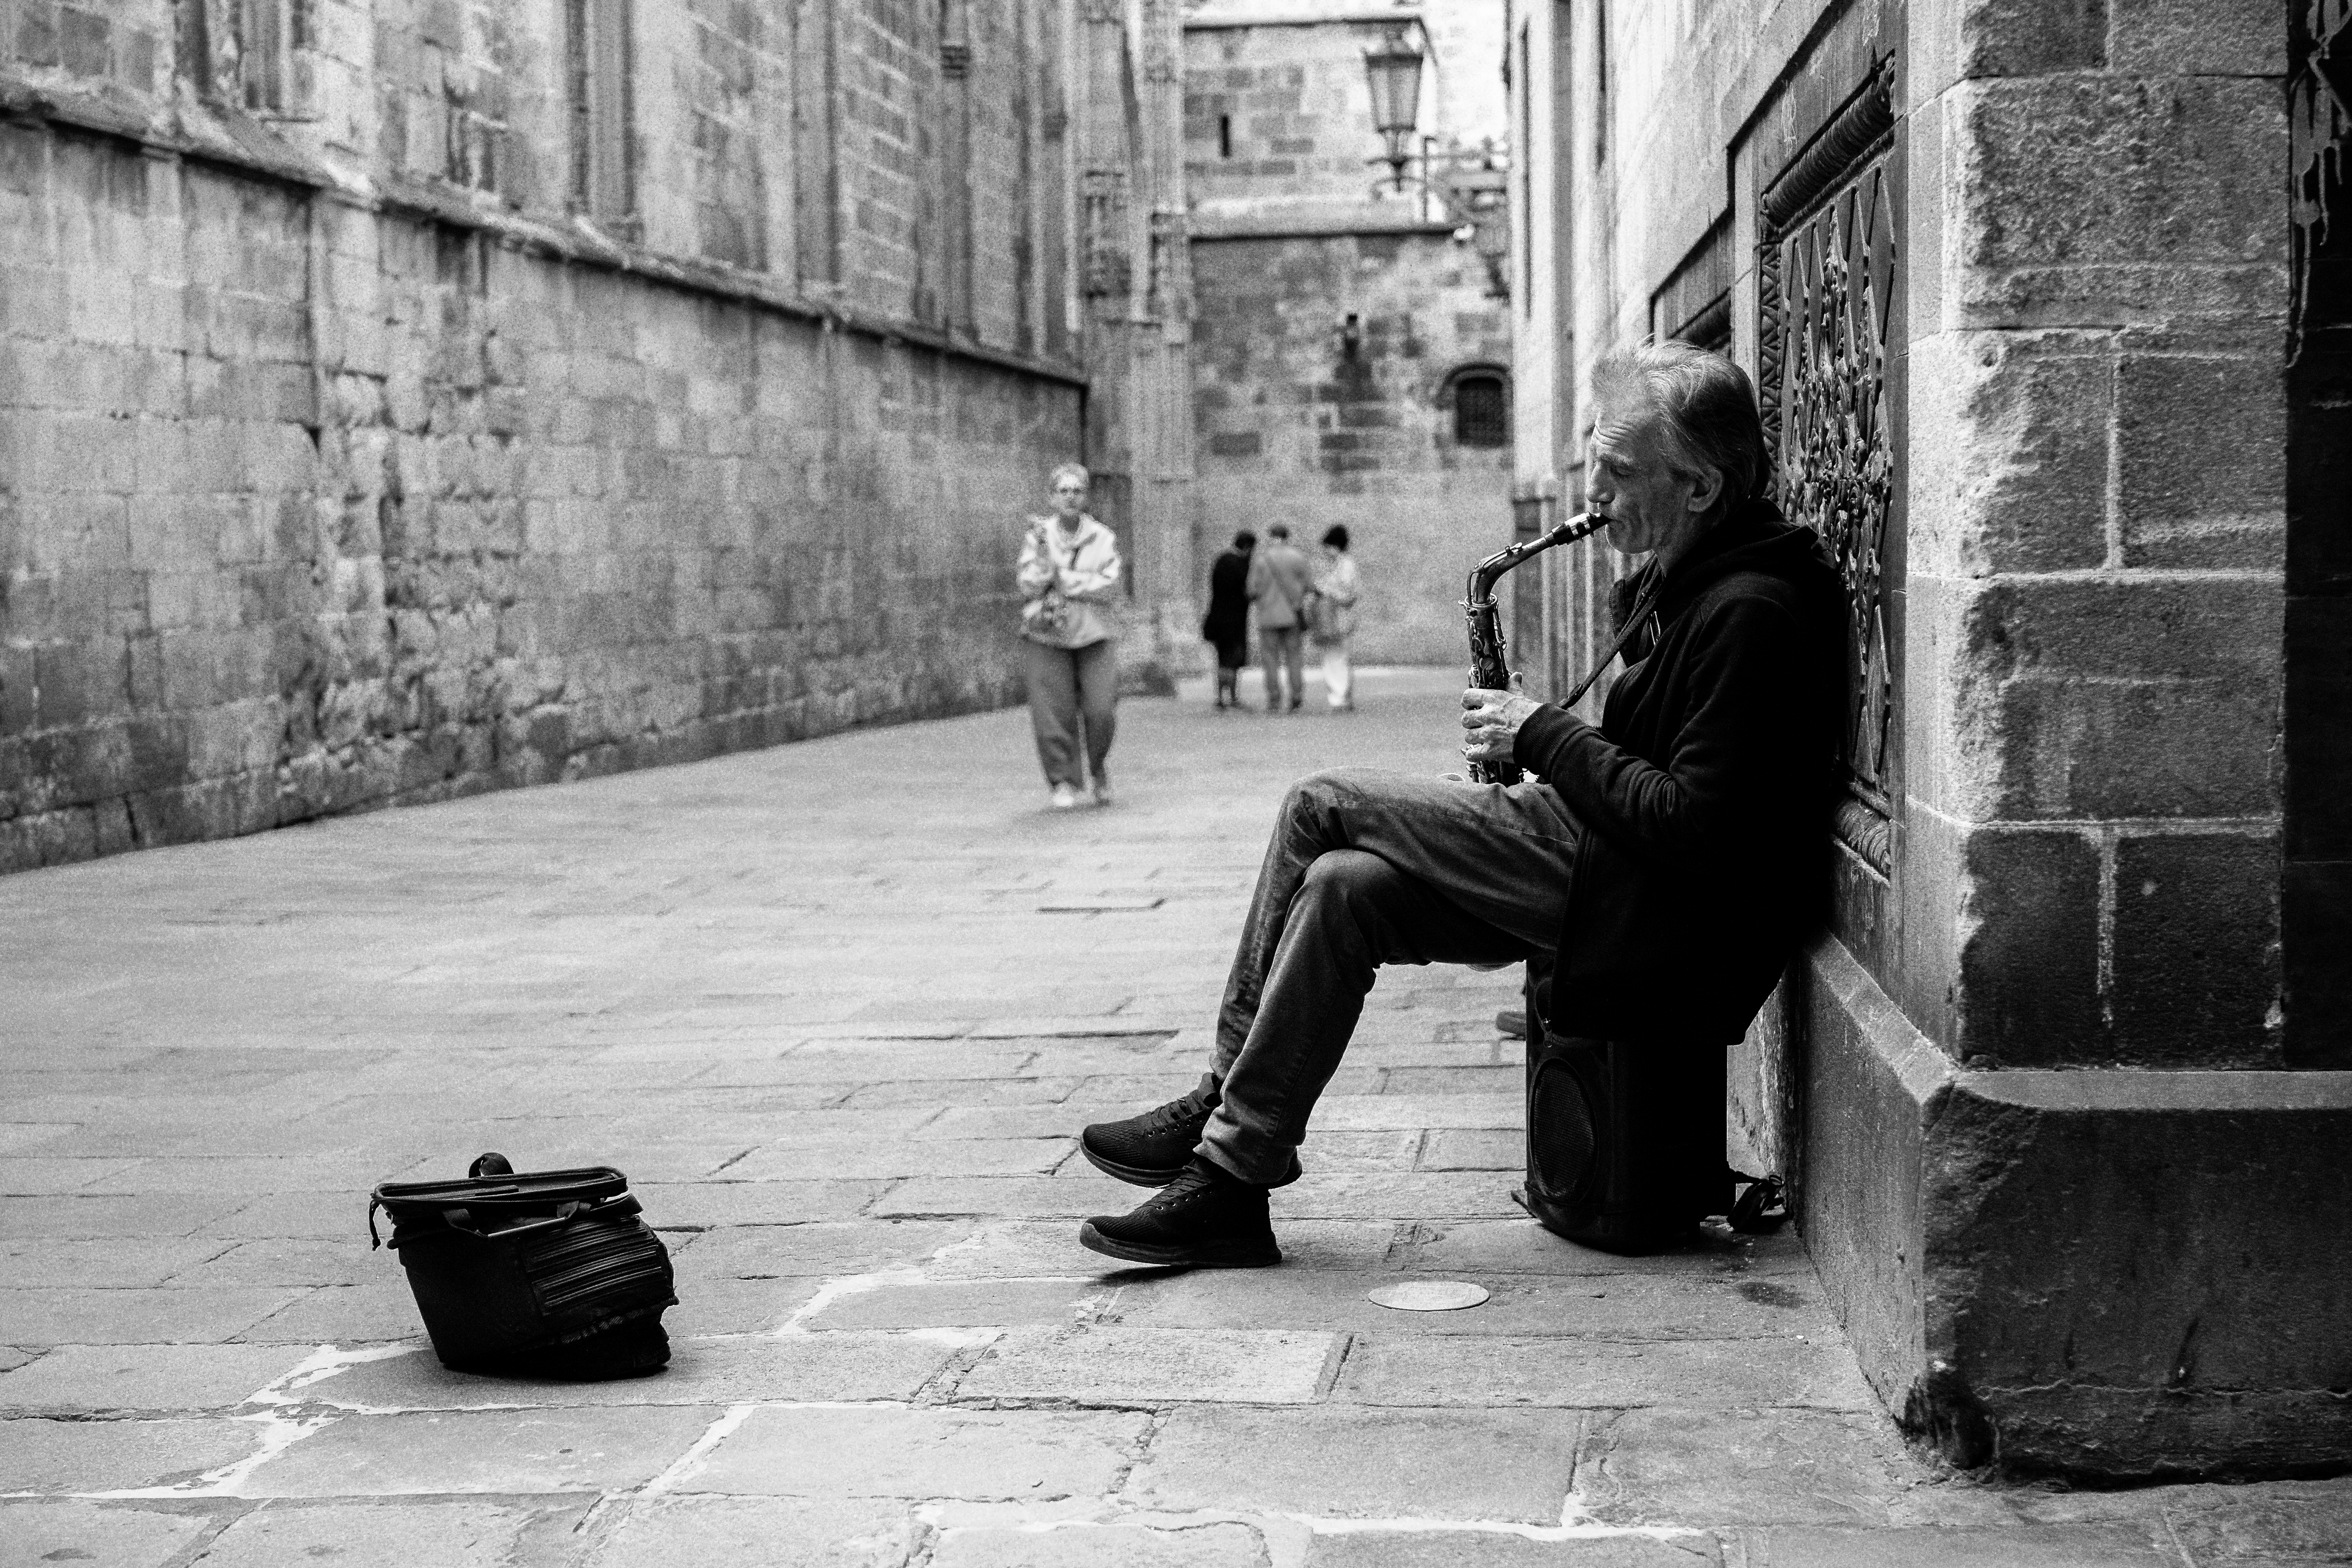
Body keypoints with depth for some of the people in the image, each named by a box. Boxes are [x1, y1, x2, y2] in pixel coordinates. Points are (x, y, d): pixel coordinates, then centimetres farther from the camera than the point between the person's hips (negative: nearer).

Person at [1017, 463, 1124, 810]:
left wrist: (1062, 581, -11)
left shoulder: (1104, 539, 4)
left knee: (1101, 711, -9)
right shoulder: (1038, 536, 4)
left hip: (1094, 636, 0)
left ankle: (1098, 768, 19)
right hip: (1047, 638, 0)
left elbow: (1108, 587, -7)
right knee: (1052, 714, -8)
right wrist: (1042, 552, -19)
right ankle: (1063, 784, 5)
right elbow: (1029, 587, -5)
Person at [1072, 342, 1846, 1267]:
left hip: (1659, 903, -10)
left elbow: (1688, 826, -25)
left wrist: (1543, 737, -16)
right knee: (1343, 887, -1)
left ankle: (1227, 1117, -2)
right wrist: (1545, 743, 5)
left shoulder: (1750, 613, -20)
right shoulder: (1689, 575, 12)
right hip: (1619, 856, 10)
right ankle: (1230, 1174, 0)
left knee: (1322, 809, -11)